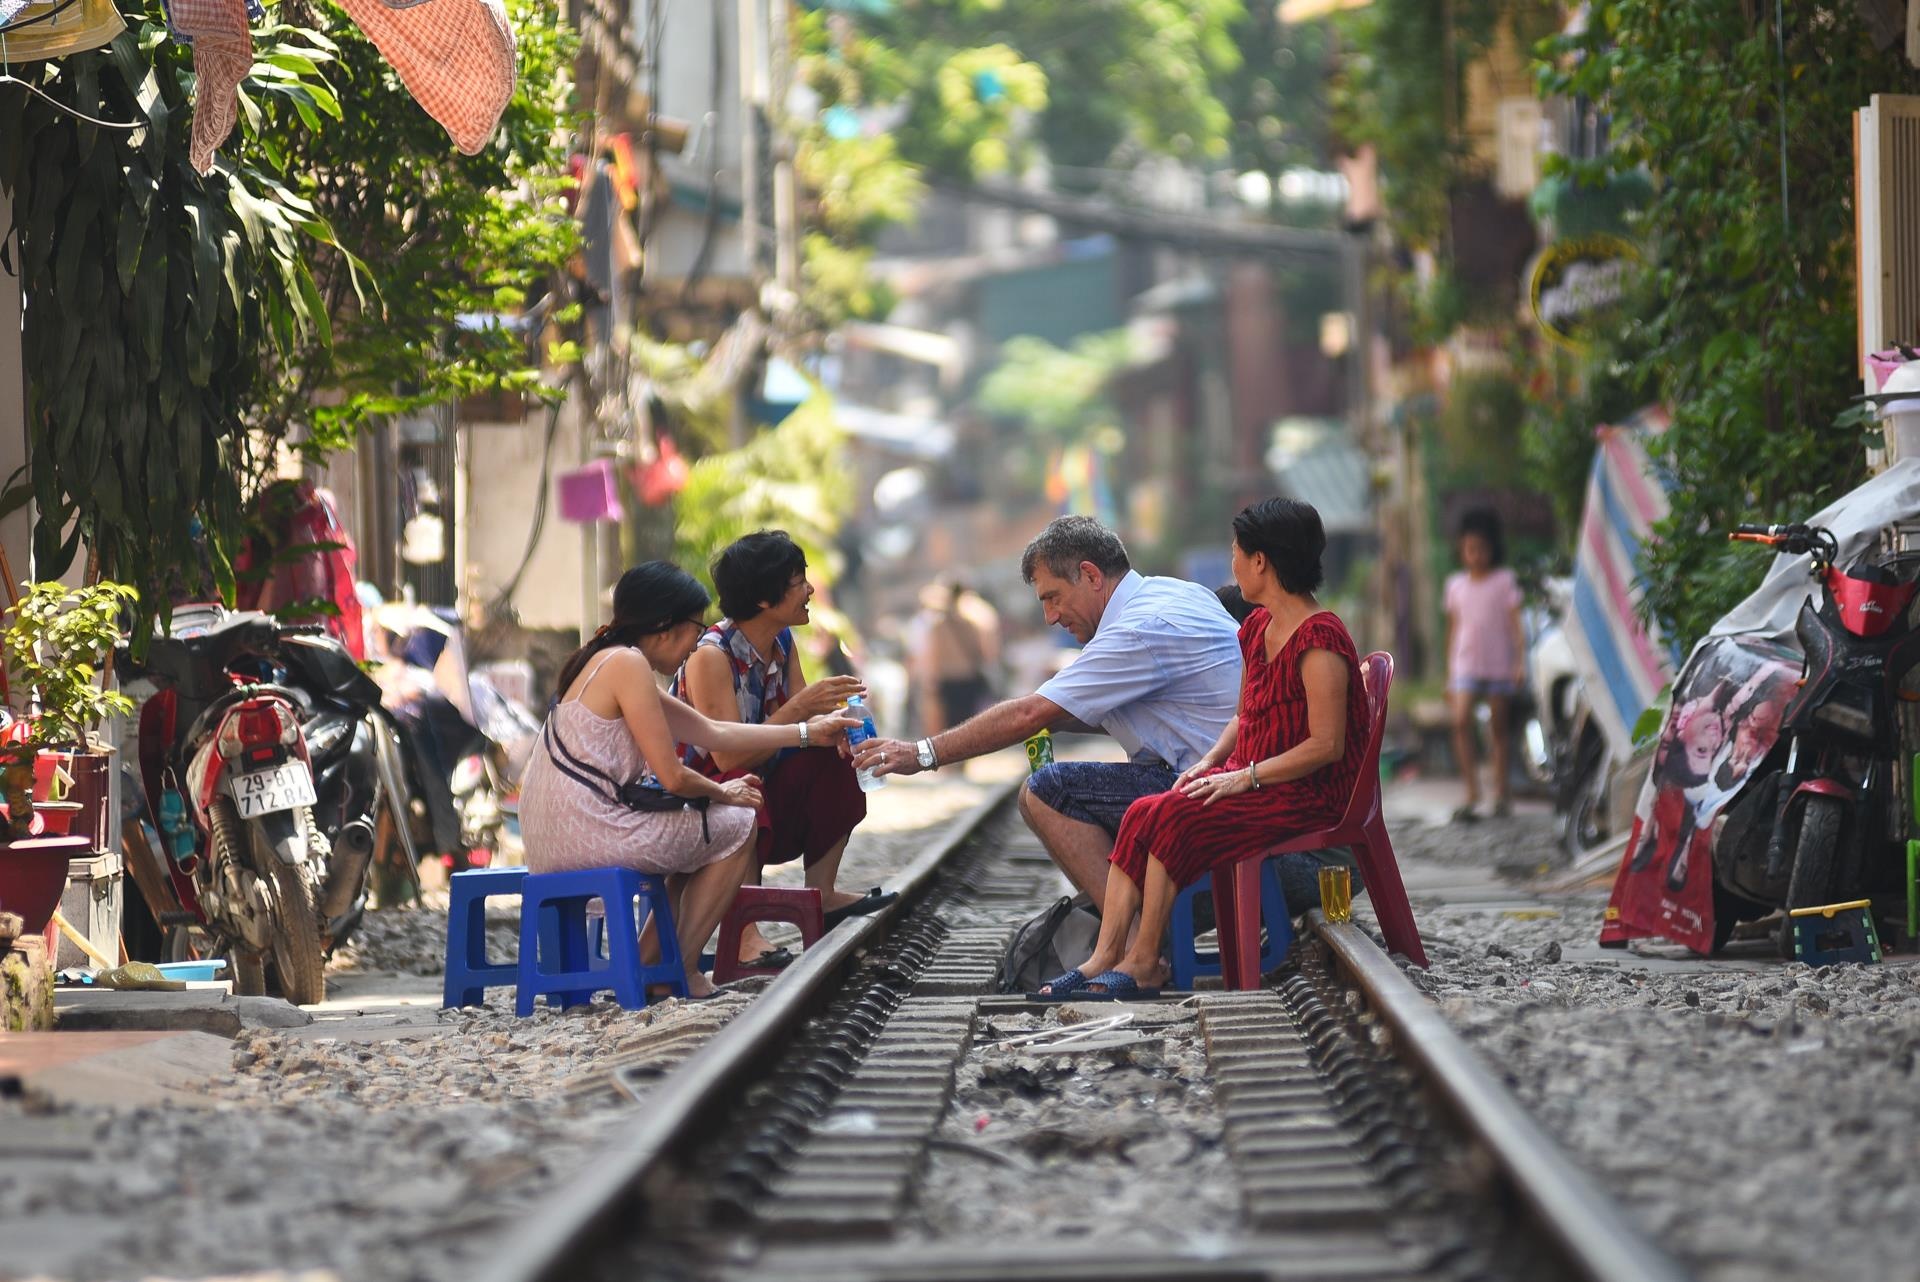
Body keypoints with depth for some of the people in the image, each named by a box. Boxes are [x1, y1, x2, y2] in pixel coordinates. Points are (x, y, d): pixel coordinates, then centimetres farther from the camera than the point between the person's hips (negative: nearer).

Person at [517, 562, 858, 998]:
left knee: (695, 832, 30)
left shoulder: (609, 661, 17)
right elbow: (672, 777, -15)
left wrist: (808, 732, 24)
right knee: (737, 827, 8)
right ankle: (683, 970, 13)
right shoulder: (628, 665, -14)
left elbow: (714, 734, 22)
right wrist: (723, 793, 6)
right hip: (588, 834, -10)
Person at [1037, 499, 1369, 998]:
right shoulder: (1258, 627, 13)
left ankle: (1144, 961, -18)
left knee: (1173, 817, -26)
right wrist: (1211, 761, 4)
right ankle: (1106, 955, -21)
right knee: (1142, 814, -13)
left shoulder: (1319, 639, -16)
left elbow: (1326, 745, -20)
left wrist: (1245, 776, -20)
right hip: (1252, 781, 9)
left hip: (1306, 796, -9)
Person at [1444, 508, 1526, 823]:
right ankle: (1472, 795, -15)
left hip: (1500, 664, -2)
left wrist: (1520, 661, -10)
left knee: (1500, 727, 4)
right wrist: (1449, 673, 14)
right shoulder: (1455, 584, 10)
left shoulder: (1505, 581, 2)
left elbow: (1515, 623, 0)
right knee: (1461, 722, -16)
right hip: (1466, 664, 2)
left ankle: (1501, 795, 13)